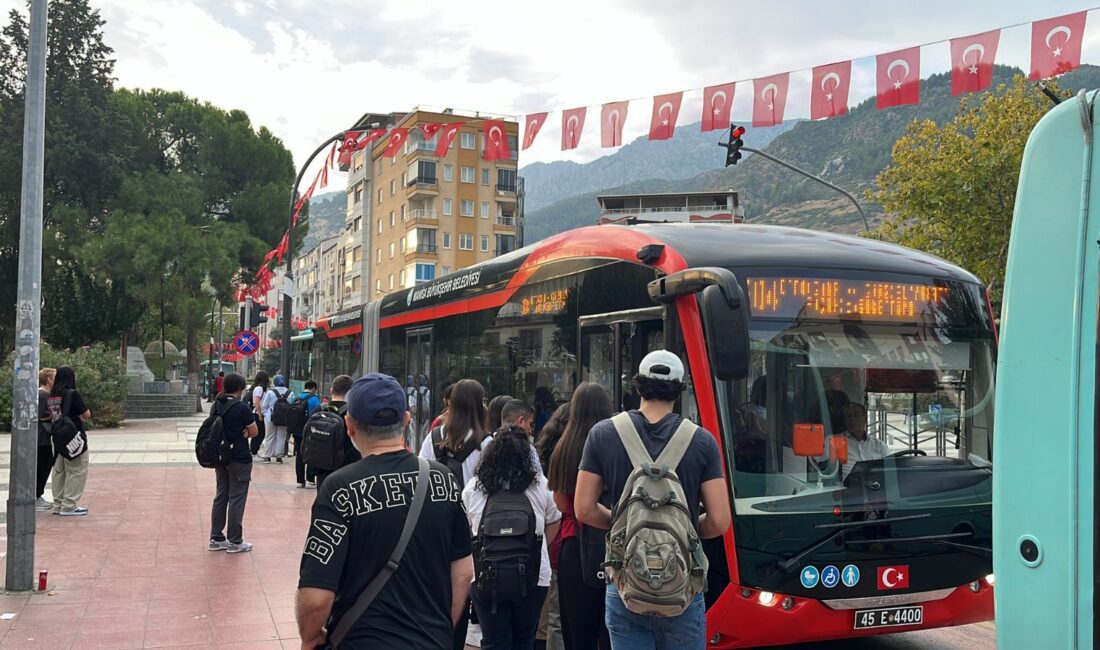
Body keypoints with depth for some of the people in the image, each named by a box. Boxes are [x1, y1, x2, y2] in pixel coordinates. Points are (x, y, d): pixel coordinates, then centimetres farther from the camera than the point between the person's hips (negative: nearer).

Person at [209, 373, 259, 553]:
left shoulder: (216, 406, 5)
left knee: (220, 496, 14)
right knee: (236, 499, 0)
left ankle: (216, 538, 20)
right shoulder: (241, 408, -16)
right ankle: (235, 541, 6)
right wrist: (243, 433, 4)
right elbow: (254, 432, -11)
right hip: (239, 459, -7)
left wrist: (237, 432, 1)